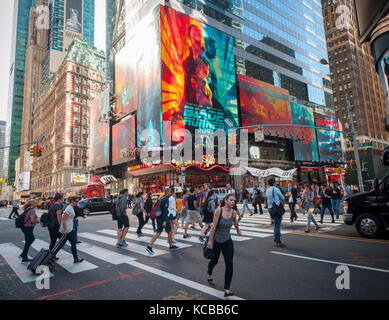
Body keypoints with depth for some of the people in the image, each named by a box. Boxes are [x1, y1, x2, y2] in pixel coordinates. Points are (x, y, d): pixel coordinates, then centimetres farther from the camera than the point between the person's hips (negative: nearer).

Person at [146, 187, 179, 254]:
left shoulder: (161, 198, 14)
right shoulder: (166, 199, -15)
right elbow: (165, 210, -23)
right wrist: (165, 221, -26)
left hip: (159, 218, 8)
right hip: (164, 219, -8)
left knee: (158, 233, 7)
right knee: (169, 232, 9)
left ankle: (149, 246, -3)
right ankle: (171, 246, 23)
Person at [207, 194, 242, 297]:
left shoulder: (234, 212, -9)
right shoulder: (219, 210, -22)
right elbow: (214, 226, -20)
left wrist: (238, 231, 30)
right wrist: (210, 240, -18)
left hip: (227, 241, 2)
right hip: (216, 241, -2)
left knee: (229, 265, -8)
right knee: (214, 260, 21)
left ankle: (227, 290, 3)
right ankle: (209, 275, 53)